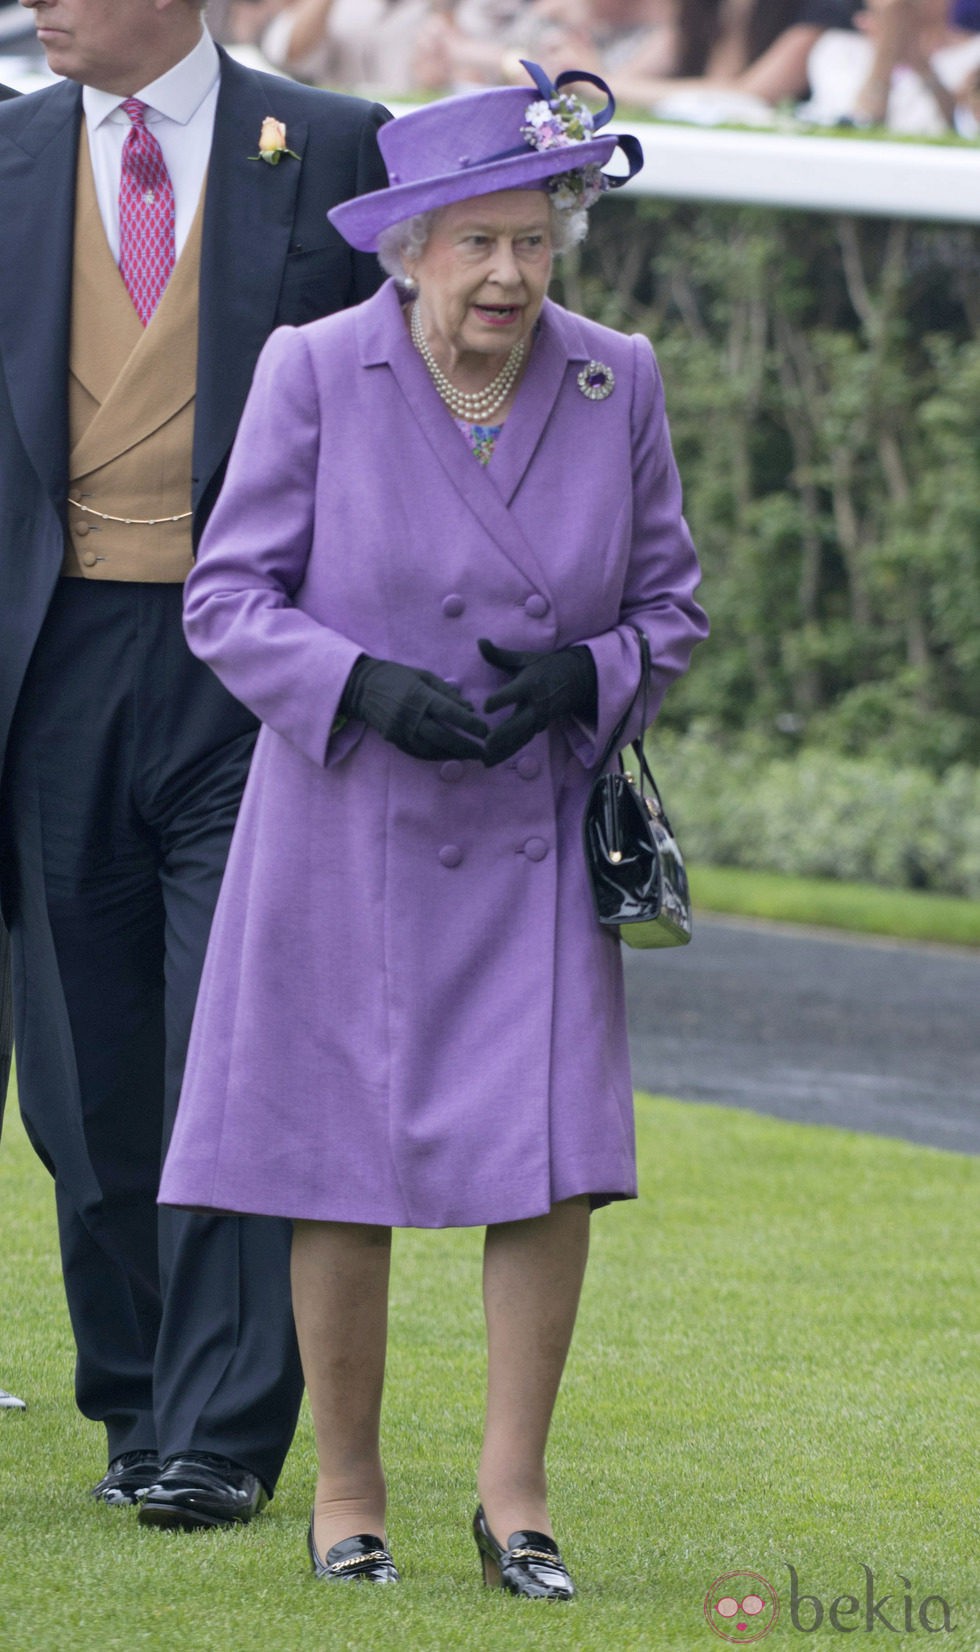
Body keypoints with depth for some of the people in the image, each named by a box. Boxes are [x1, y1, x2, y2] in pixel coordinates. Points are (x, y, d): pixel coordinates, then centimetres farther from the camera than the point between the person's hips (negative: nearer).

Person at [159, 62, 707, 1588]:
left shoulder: (615, 385, 1)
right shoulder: (314, 375, -6)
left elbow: (671, 597, 10)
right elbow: (228, 597, -3)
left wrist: (587, 674, -11)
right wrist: (367, 687, -19)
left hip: (534, 836, 2)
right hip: (349, 832, -2)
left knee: (554, 1166, -6)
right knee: (340, 1178, 2)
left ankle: (513, 1493, 5)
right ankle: (346, 1491, 16)